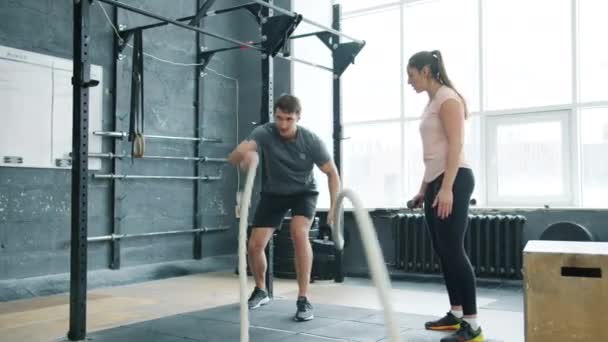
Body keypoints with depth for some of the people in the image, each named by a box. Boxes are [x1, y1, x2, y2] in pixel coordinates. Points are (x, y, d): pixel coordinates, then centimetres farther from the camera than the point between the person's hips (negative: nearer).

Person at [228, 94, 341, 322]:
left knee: (299, 232, -30)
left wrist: (335, 207, -21)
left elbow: (332, 172, -10)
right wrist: (245, 154, -62)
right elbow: (233, 158, -38)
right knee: (254, 245, -6)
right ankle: (261, 290, 24)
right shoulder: (265, 133, -24)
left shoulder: (311, 140, -22)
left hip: (303, 192, -2)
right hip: (273, 193, 2)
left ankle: (303, 299, -20)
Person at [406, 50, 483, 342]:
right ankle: (456, 314, 18)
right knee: (443, 251, 10)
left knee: (453, 250, -11)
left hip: (453, 180, -10)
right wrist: (424, 189, 21)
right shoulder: (432, 102, 20)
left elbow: (456, 145, -16)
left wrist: (447, 188, -24)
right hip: (437, 181, 10)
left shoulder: (447, 98, -7)